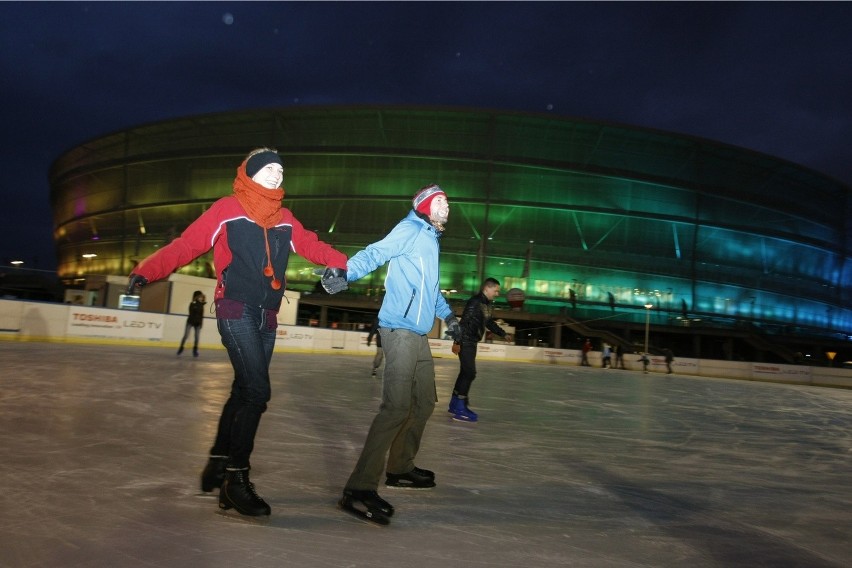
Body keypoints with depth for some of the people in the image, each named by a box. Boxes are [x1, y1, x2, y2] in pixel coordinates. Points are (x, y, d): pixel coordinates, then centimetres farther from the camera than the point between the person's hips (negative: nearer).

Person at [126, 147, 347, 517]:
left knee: (245, 391, 13)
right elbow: (187, 243, -7)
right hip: (236, 311, -6)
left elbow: (312, 246, 12)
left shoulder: (284, 220, 15)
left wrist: (348, 265, 0)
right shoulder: (227, 210, -2)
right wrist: (147, 270, -17)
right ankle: (236, 478, -3)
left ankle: (218, 464, 30)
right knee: (257, 392, -15)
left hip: (266, 318, 7)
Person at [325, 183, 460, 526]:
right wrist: (344, 272, -36)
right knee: (396, 407, -18)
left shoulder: (430, 239, 23)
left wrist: (448, 316, 44)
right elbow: (375, 253, -19)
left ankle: (400, 468, 31)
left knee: (425, 401, 17)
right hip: (401, 329, -10)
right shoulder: (411, 229, -4)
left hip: (418, 334, 10)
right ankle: (358, 490, -17)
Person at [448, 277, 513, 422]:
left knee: (465, 372, 14)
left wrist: (503, 334, 28)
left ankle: (454, 404, 24)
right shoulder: (475, 302, -18)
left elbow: (489, 323, 24)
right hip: (465, 342, -10)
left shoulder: (488, 304, 10)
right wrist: (458, 342, -26)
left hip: (472, 342, 10)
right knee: (470, 373, -10)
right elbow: (464, 322, -23)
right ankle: (460, 409, -5)